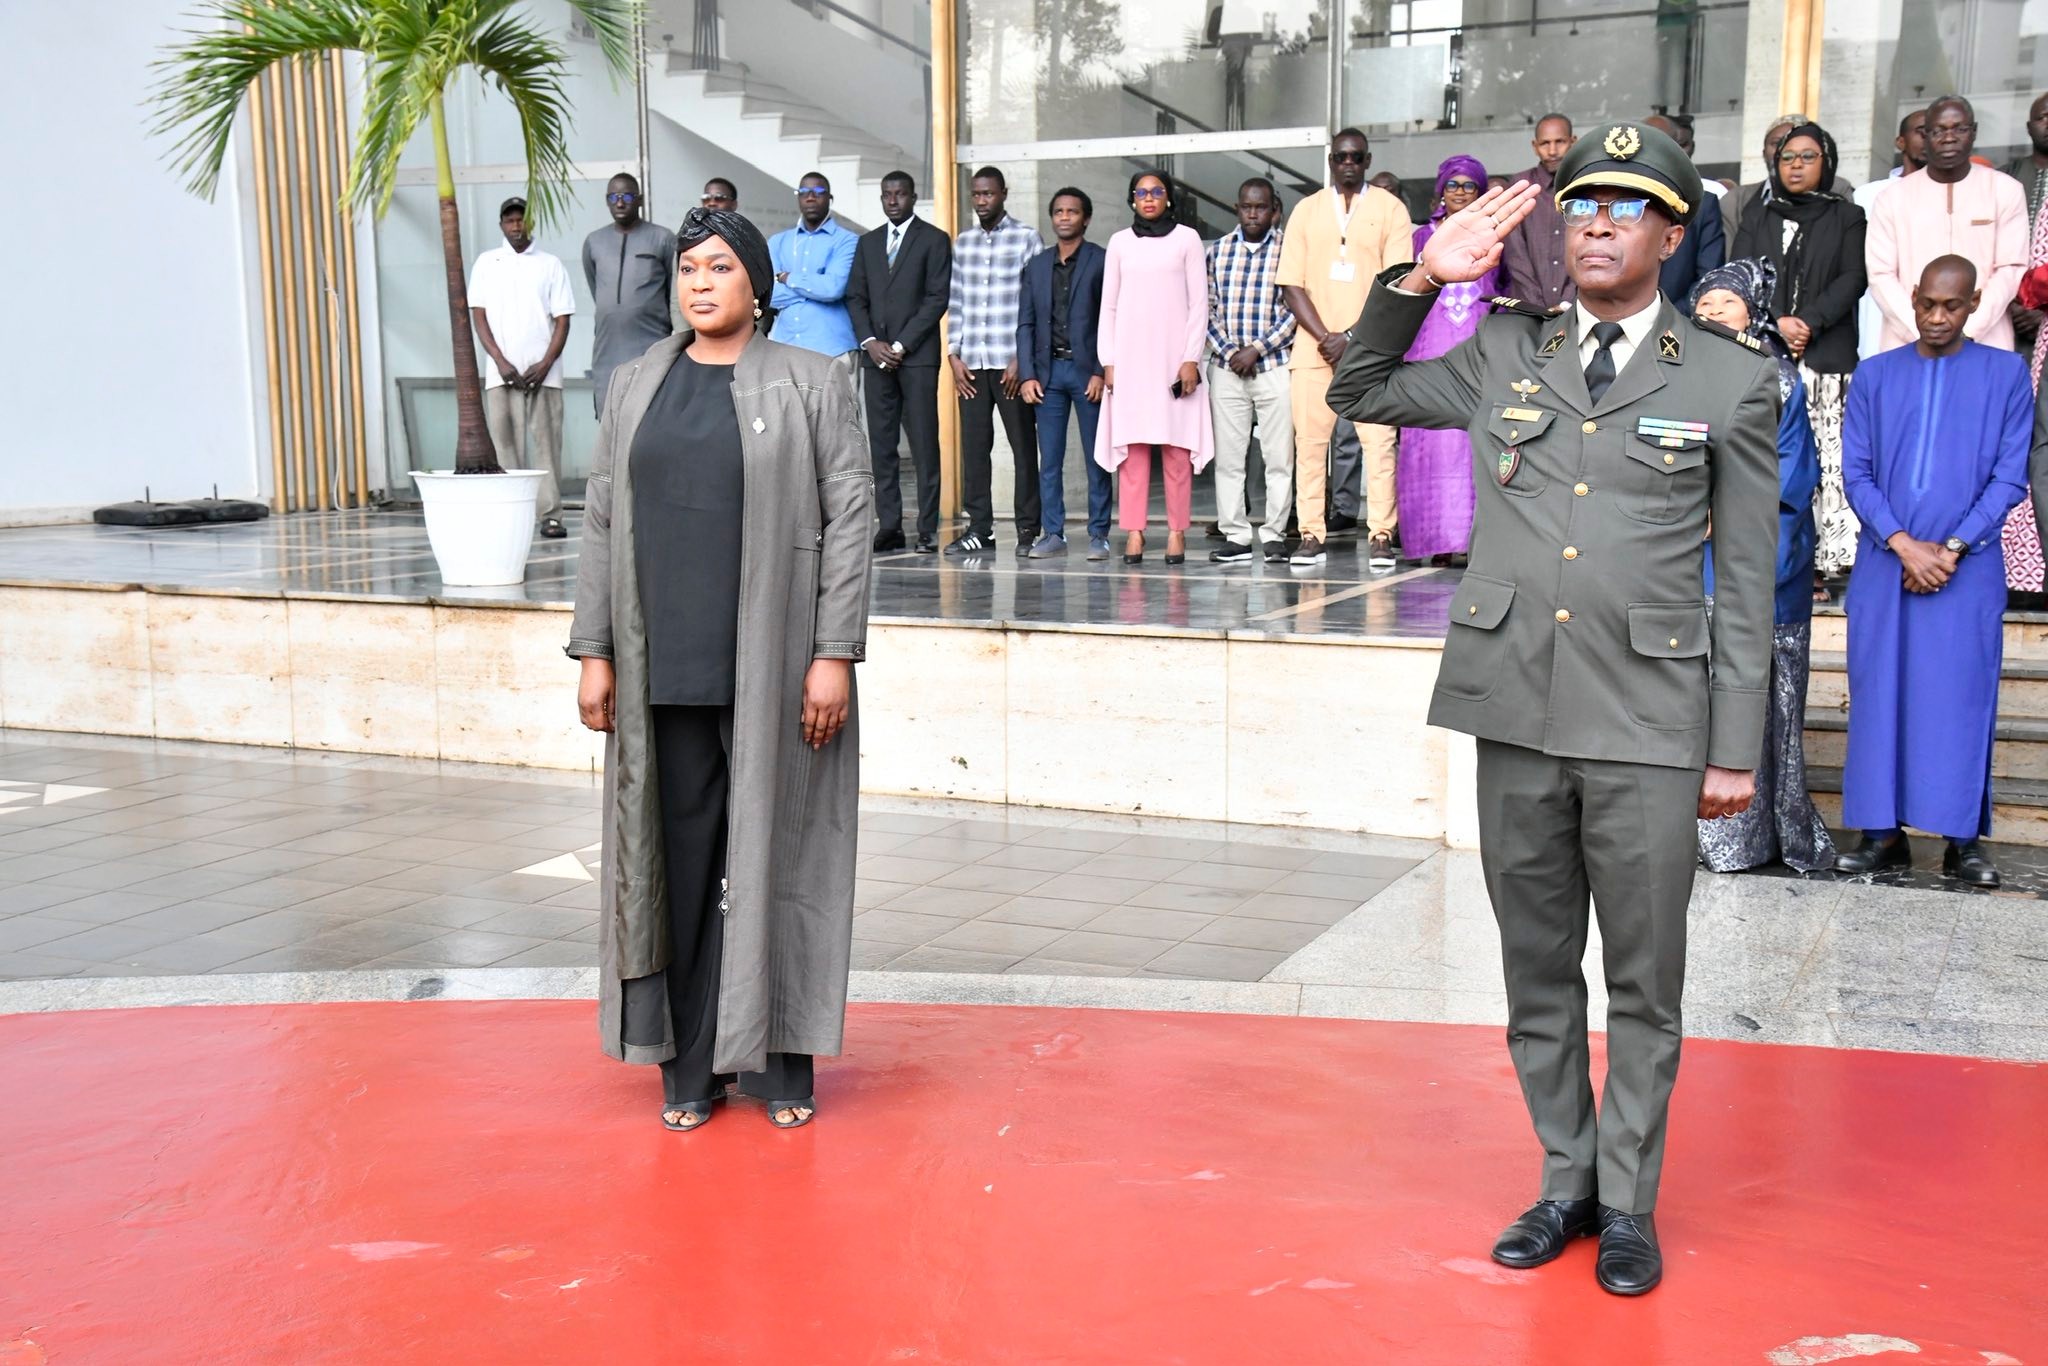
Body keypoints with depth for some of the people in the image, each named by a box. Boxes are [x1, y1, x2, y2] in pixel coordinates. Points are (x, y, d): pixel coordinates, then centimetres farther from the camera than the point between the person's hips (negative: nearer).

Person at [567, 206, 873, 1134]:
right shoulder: (635, 386, 10)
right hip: (664, 669, 3)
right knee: (680, 857, 7)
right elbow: (601, 523, 10)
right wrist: (595, 654, 3)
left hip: (774, 668, -3)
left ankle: (777, 1057, 15)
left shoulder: (812, 382, 0)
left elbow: (850, 517, -4)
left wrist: (835, 655, -11)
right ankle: (690, 1060, 18)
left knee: (775, 853, 3)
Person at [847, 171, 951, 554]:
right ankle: (889, 526, 5)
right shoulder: (867, 243, 18)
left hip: (917, 354, -5)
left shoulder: (934, 240, 3)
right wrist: (870, 342, -3)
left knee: (924, 443, -6)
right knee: (881, 444, 2)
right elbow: (855, 297, 14)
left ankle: (927, 529, -5)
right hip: (876, 353, 5)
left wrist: (901, 345, -10)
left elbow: (937, 298, -5)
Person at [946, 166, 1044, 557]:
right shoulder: (962, 243, 14)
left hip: (1011, 362, -4)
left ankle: (1028, 528, 6)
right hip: (971, 363, 4)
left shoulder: (1027, 239, 1)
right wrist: (954, 355, 4)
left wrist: (1023, 359, -9)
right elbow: (956, 303, 14)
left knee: (1023, 445, 0)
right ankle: (979, 528, 8)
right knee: (973, 445, 3)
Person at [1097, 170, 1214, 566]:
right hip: (1129, 357, 2)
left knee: (1177, 447, -4)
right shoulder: (1120, 243, 11)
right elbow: (1108, 306, 11)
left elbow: (1199, 303, 3)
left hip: (1174, 355, -1)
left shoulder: (1186, 238, 6)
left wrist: (1191, 358, -6)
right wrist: (1108, 362, 2)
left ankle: (1176, 531, 0)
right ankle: (1134, 531, -2)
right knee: (1131, 446, -3)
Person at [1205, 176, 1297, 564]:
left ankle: (1274, 534, 6)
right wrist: (1227, 352, -4)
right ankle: (1235, 536, 8)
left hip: (1275, 365, -3)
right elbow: (1206, 308, 9)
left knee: (1279, 456, -2)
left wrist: (1255, 350, -9)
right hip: (1226, 368, 3)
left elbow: (1296, 310, -3)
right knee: (1227, 456, 2)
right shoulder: (1216, 251, 10)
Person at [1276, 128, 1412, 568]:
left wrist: (1351, 338, -10)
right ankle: (1310, 537, 3)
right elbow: (1291, 285, 6)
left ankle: (1380, 538, -5)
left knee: (1379, 442, -7)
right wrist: (1325, 337, -7)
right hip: (1313, 348, 2)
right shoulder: (1306, 210, 12)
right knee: (1309, 442, -1)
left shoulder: (1390, 209, 6)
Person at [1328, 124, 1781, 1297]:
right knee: (1539, 972, 13)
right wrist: (1423, 278, 5)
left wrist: (1737, 750, -1)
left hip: (1650, 726, -2)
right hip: (1518, 714, 3)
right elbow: (1361, 394, 20)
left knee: (1644, 983, 7)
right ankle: (1567, 1179, 30)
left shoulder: (1732, 381, 2)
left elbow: (1749, 582, 2)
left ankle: (1628, 1202, 24)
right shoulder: (1501, 352, 9)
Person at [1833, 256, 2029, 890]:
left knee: (1963, 697, -1)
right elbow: (1856, 473, 4)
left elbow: (2010, 477, 0)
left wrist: (1951, 548, -10)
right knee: (1880, 693, 2)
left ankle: (1963, 838, 6)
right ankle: (1883, 831, 9)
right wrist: (1903, 544, -9)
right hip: (1884, 566, 2)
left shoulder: (2006, 374, 5)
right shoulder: (1875, 375, 9)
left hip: (1969, 568, -1)